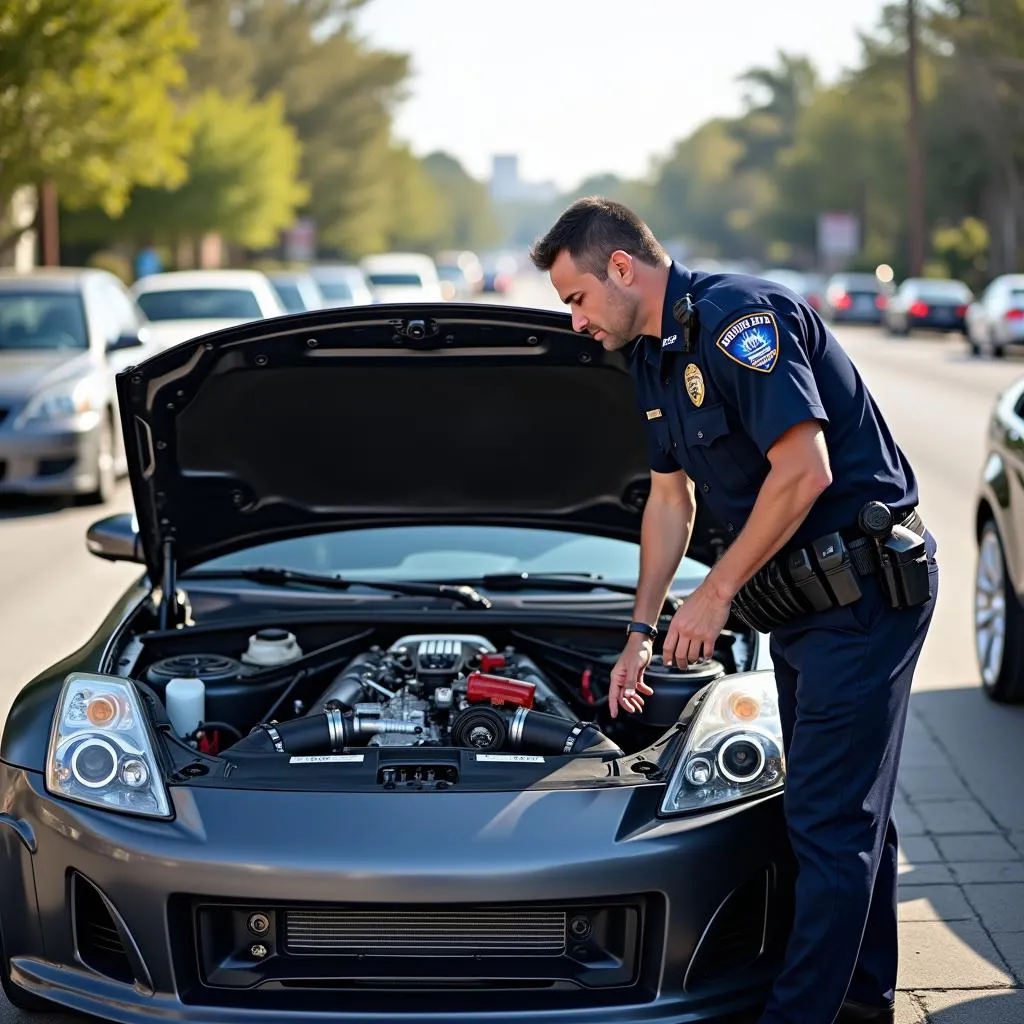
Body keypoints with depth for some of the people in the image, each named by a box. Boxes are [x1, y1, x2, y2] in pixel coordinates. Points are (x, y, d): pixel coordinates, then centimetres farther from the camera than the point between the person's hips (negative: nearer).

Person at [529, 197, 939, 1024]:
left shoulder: (739, 316, -19)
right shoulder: (655, 356, 12)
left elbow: (804, 471, -25)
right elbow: (671, 497, 22)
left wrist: (715, 595, -17)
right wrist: (642, 631, 20)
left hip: (862, 590, -10)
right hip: (805, 601, 10)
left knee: (831, 820, -6)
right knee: (847, 812, 17)